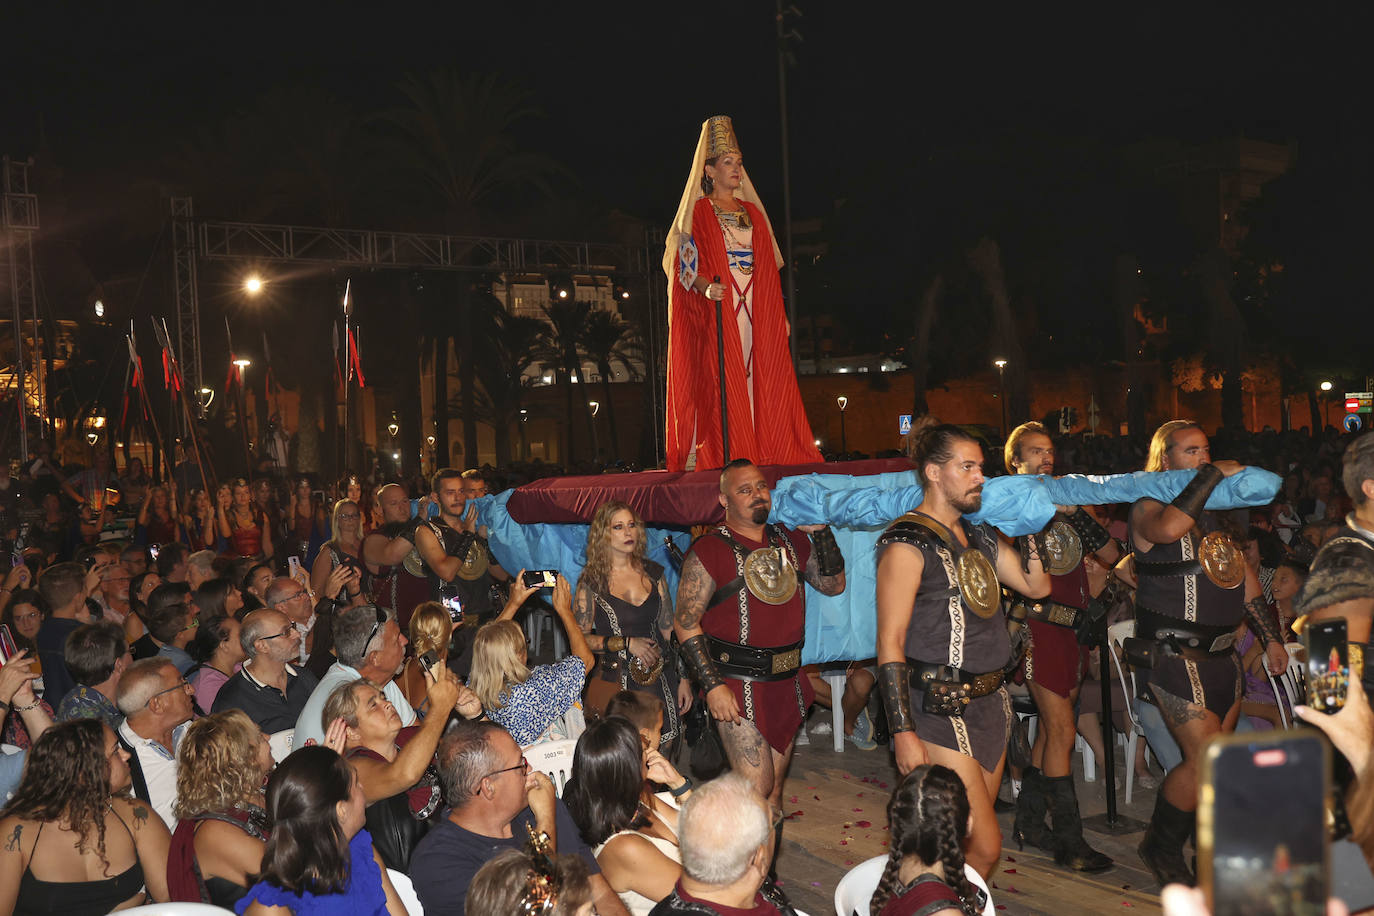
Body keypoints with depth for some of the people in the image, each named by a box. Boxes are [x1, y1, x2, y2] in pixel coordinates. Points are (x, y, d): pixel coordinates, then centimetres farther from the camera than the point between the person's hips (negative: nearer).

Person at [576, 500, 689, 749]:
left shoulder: (653, 573, 8)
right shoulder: (591, 581, -1)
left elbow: (670, 630, 10)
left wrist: (684, 678, 6)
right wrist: (626, 643, -12)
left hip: (659, 680, 3)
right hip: (615, 681, -3)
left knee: (664, 755, 3)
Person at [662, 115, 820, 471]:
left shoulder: (753, 212, 20)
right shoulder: (697, 212, 5)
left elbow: (769, 268, 19)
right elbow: (685, 263, -4)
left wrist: (779, 314, 11)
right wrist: (705, 287, -25)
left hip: (756, 313, 5)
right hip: (716, 310, -5)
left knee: (761, 381, -1)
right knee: (720, 384, -11)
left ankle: (760, 453, 0)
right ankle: (717, 457, -11)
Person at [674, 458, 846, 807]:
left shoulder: (790, 542, 11)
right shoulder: (709, 551, -7)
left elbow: (834, 584, 13)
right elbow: (685, 623, -9)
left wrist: (821, 531, 3)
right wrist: (712, 685, -16)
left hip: (788, 683, 6)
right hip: (739, 686, -6)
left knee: (775, 786, 14)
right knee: (756, 788, -9)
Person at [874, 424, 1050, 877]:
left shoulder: (981, 536, 13)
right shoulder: (907, 544, -13)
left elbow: (1037, 585, 12)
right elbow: (890, 644, -15)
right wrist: (904, 733, -19)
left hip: (992, 703, 8)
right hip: (941, 715, -8)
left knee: (964, 840, 14)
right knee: (985, 848, -7)